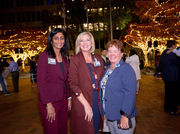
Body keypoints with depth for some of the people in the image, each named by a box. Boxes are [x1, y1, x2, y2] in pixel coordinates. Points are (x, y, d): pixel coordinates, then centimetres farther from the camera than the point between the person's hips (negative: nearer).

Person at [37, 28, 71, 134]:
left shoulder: (63, 57, 9)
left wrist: (69, 98, 8)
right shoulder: (45, 55, -10)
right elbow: (41, 82, -14)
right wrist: (48, 105, -16)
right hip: (49, 101, -6)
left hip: (63, 100, 6)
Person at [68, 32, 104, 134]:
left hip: (98, 101, 4)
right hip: (82, 103, -4)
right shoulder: (75, 59, -6)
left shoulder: (98, 58, 7)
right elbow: (73, 83, -11)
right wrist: (86, 105, -17)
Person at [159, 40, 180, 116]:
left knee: (168, 92, 19)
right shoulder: (173, 54, -20)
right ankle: (173, 110, 11)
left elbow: (160, 66, 14)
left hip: (166, 77, 8)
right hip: (174, 78, -8)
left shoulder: (163, 54, 7)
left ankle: (166, 107, 29)